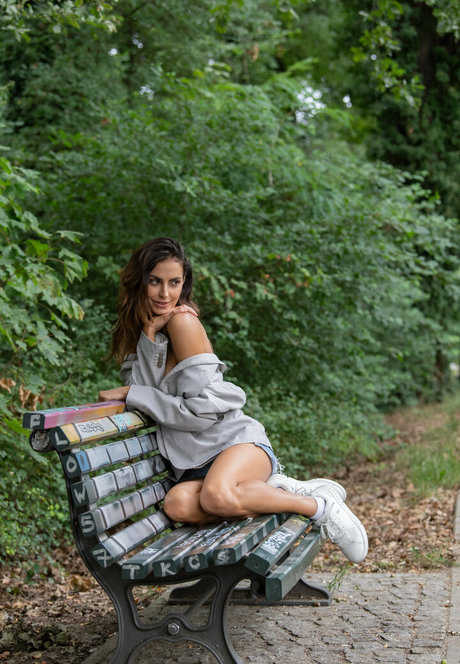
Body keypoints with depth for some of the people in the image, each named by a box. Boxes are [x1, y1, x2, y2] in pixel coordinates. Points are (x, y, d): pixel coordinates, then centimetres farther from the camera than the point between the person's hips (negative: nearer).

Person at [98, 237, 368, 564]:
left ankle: (320, 505, -14)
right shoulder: (138, 328, 12)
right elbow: (139, 383, 0)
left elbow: (200, 410, -13)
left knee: (216, 495, -39)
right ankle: (276, 489, -10)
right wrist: (149, 335, -11)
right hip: (196, 463, 5)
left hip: (238, 440, -5)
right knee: (179, 504, -31)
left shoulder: (183, 320, -10)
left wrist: (131, 394, -10)